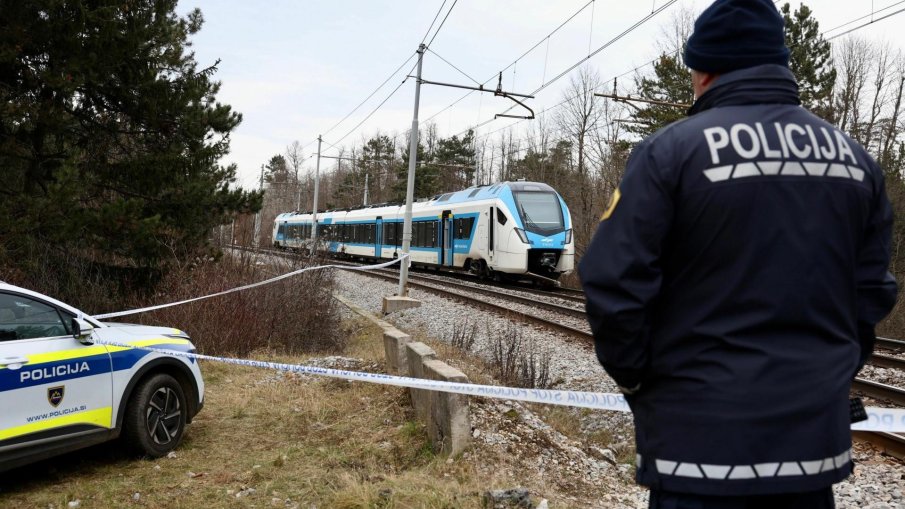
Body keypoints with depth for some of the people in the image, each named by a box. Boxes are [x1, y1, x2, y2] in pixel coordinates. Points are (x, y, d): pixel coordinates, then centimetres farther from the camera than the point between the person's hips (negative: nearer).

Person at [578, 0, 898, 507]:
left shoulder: (672, 150, -12)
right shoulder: (857, 159, 5)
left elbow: (614, 285, -15)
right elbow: (872, 293, 8)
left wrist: (639, 381, 0)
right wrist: (832, 375, 18)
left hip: (703, 437, -5)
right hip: (816, 432, 5)